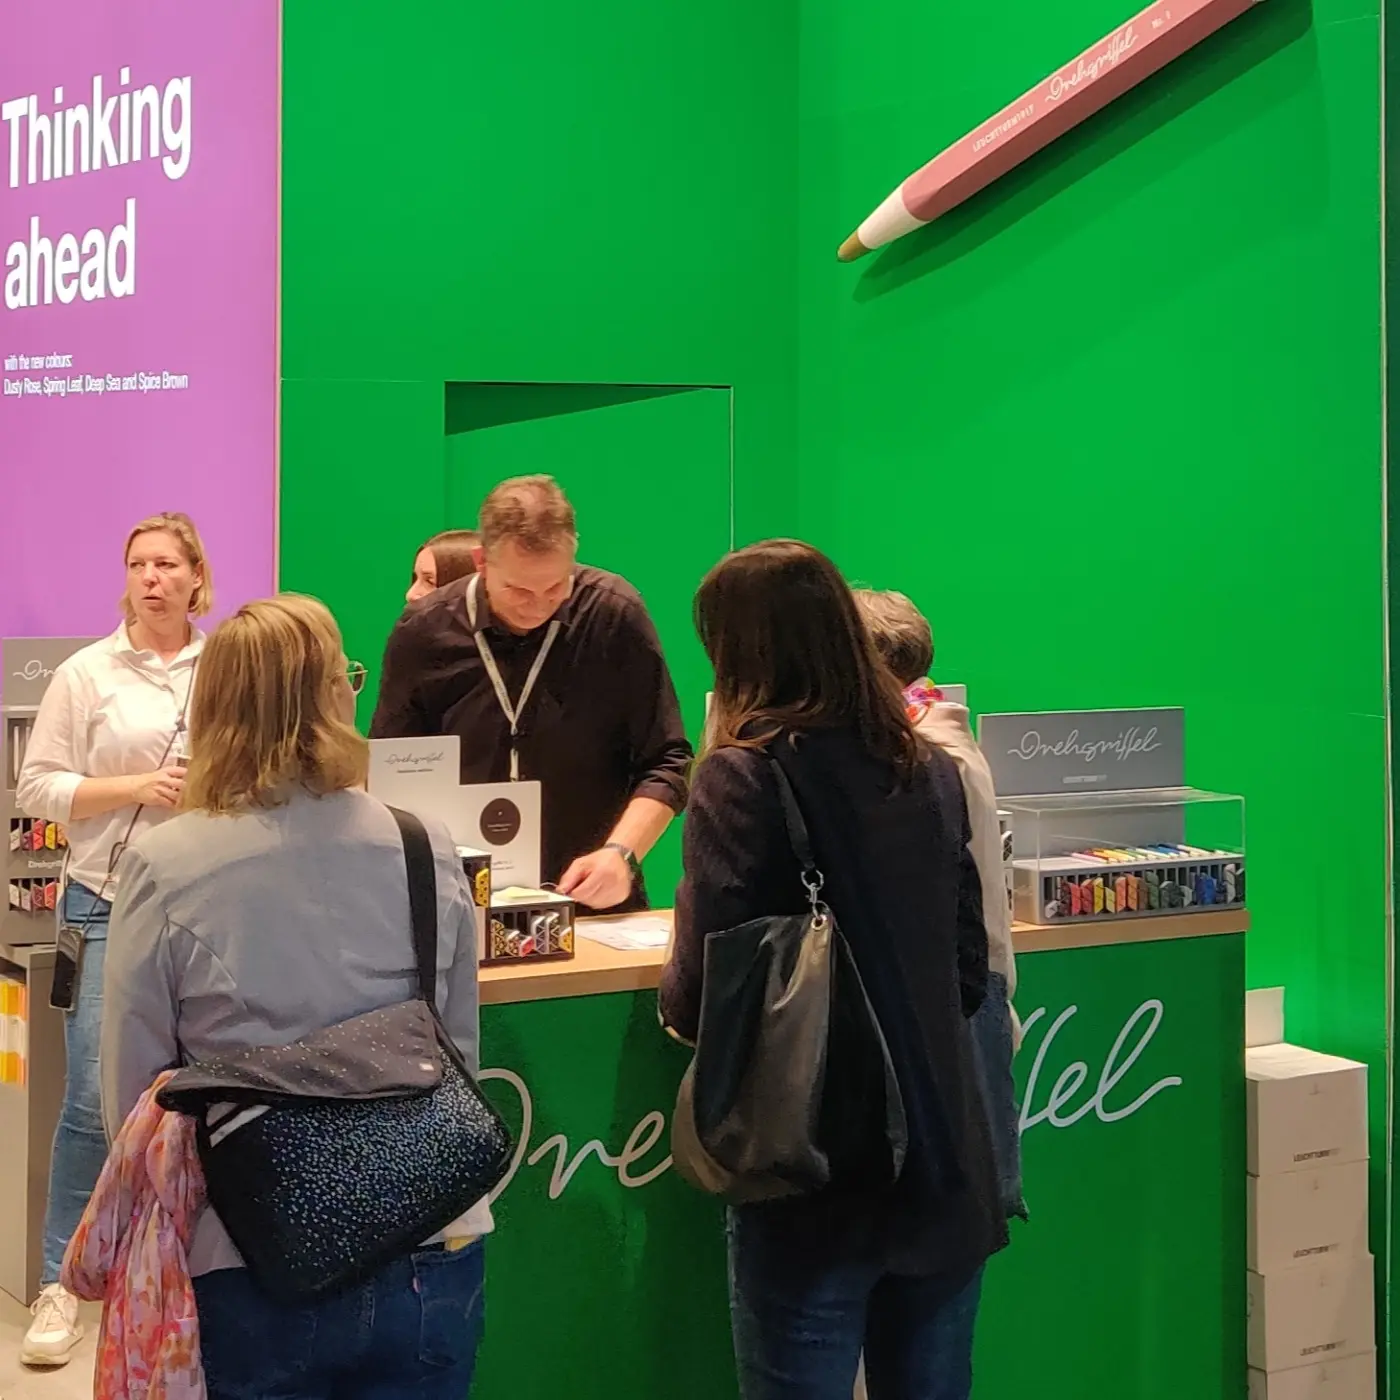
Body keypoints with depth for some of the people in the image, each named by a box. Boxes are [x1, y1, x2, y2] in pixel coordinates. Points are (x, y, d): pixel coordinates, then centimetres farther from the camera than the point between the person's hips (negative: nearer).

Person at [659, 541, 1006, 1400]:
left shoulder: (743, 775, -13)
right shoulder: (934, 773, 6)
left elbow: (699, 998, -15)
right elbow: (970, 973, 12)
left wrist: (677, 998, 7)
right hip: (945, 1167, 6)